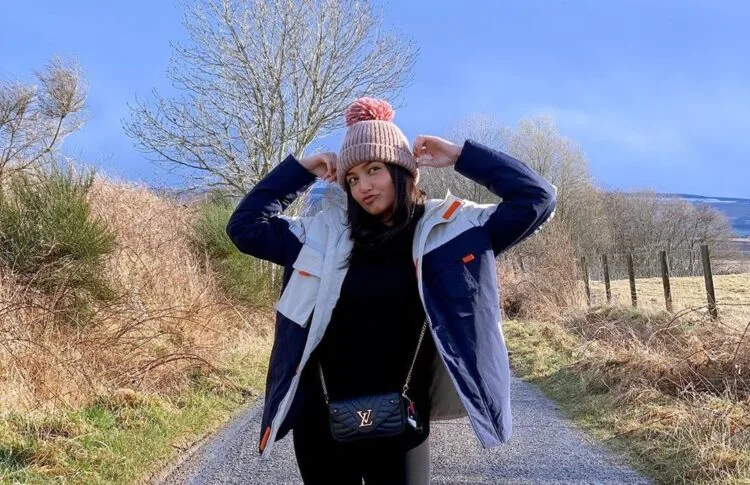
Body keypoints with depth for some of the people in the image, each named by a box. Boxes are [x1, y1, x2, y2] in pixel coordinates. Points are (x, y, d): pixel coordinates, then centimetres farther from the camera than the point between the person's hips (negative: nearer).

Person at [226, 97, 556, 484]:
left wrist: (460, 156, -2)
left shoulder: (448, 229, -1)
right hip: (321, 423, 3)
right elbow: (245, 226, 10)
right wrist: (300, 169, 6)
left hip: (398, 424, -2)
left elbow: (536, 199, -3)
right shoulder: (326, 233, 5)